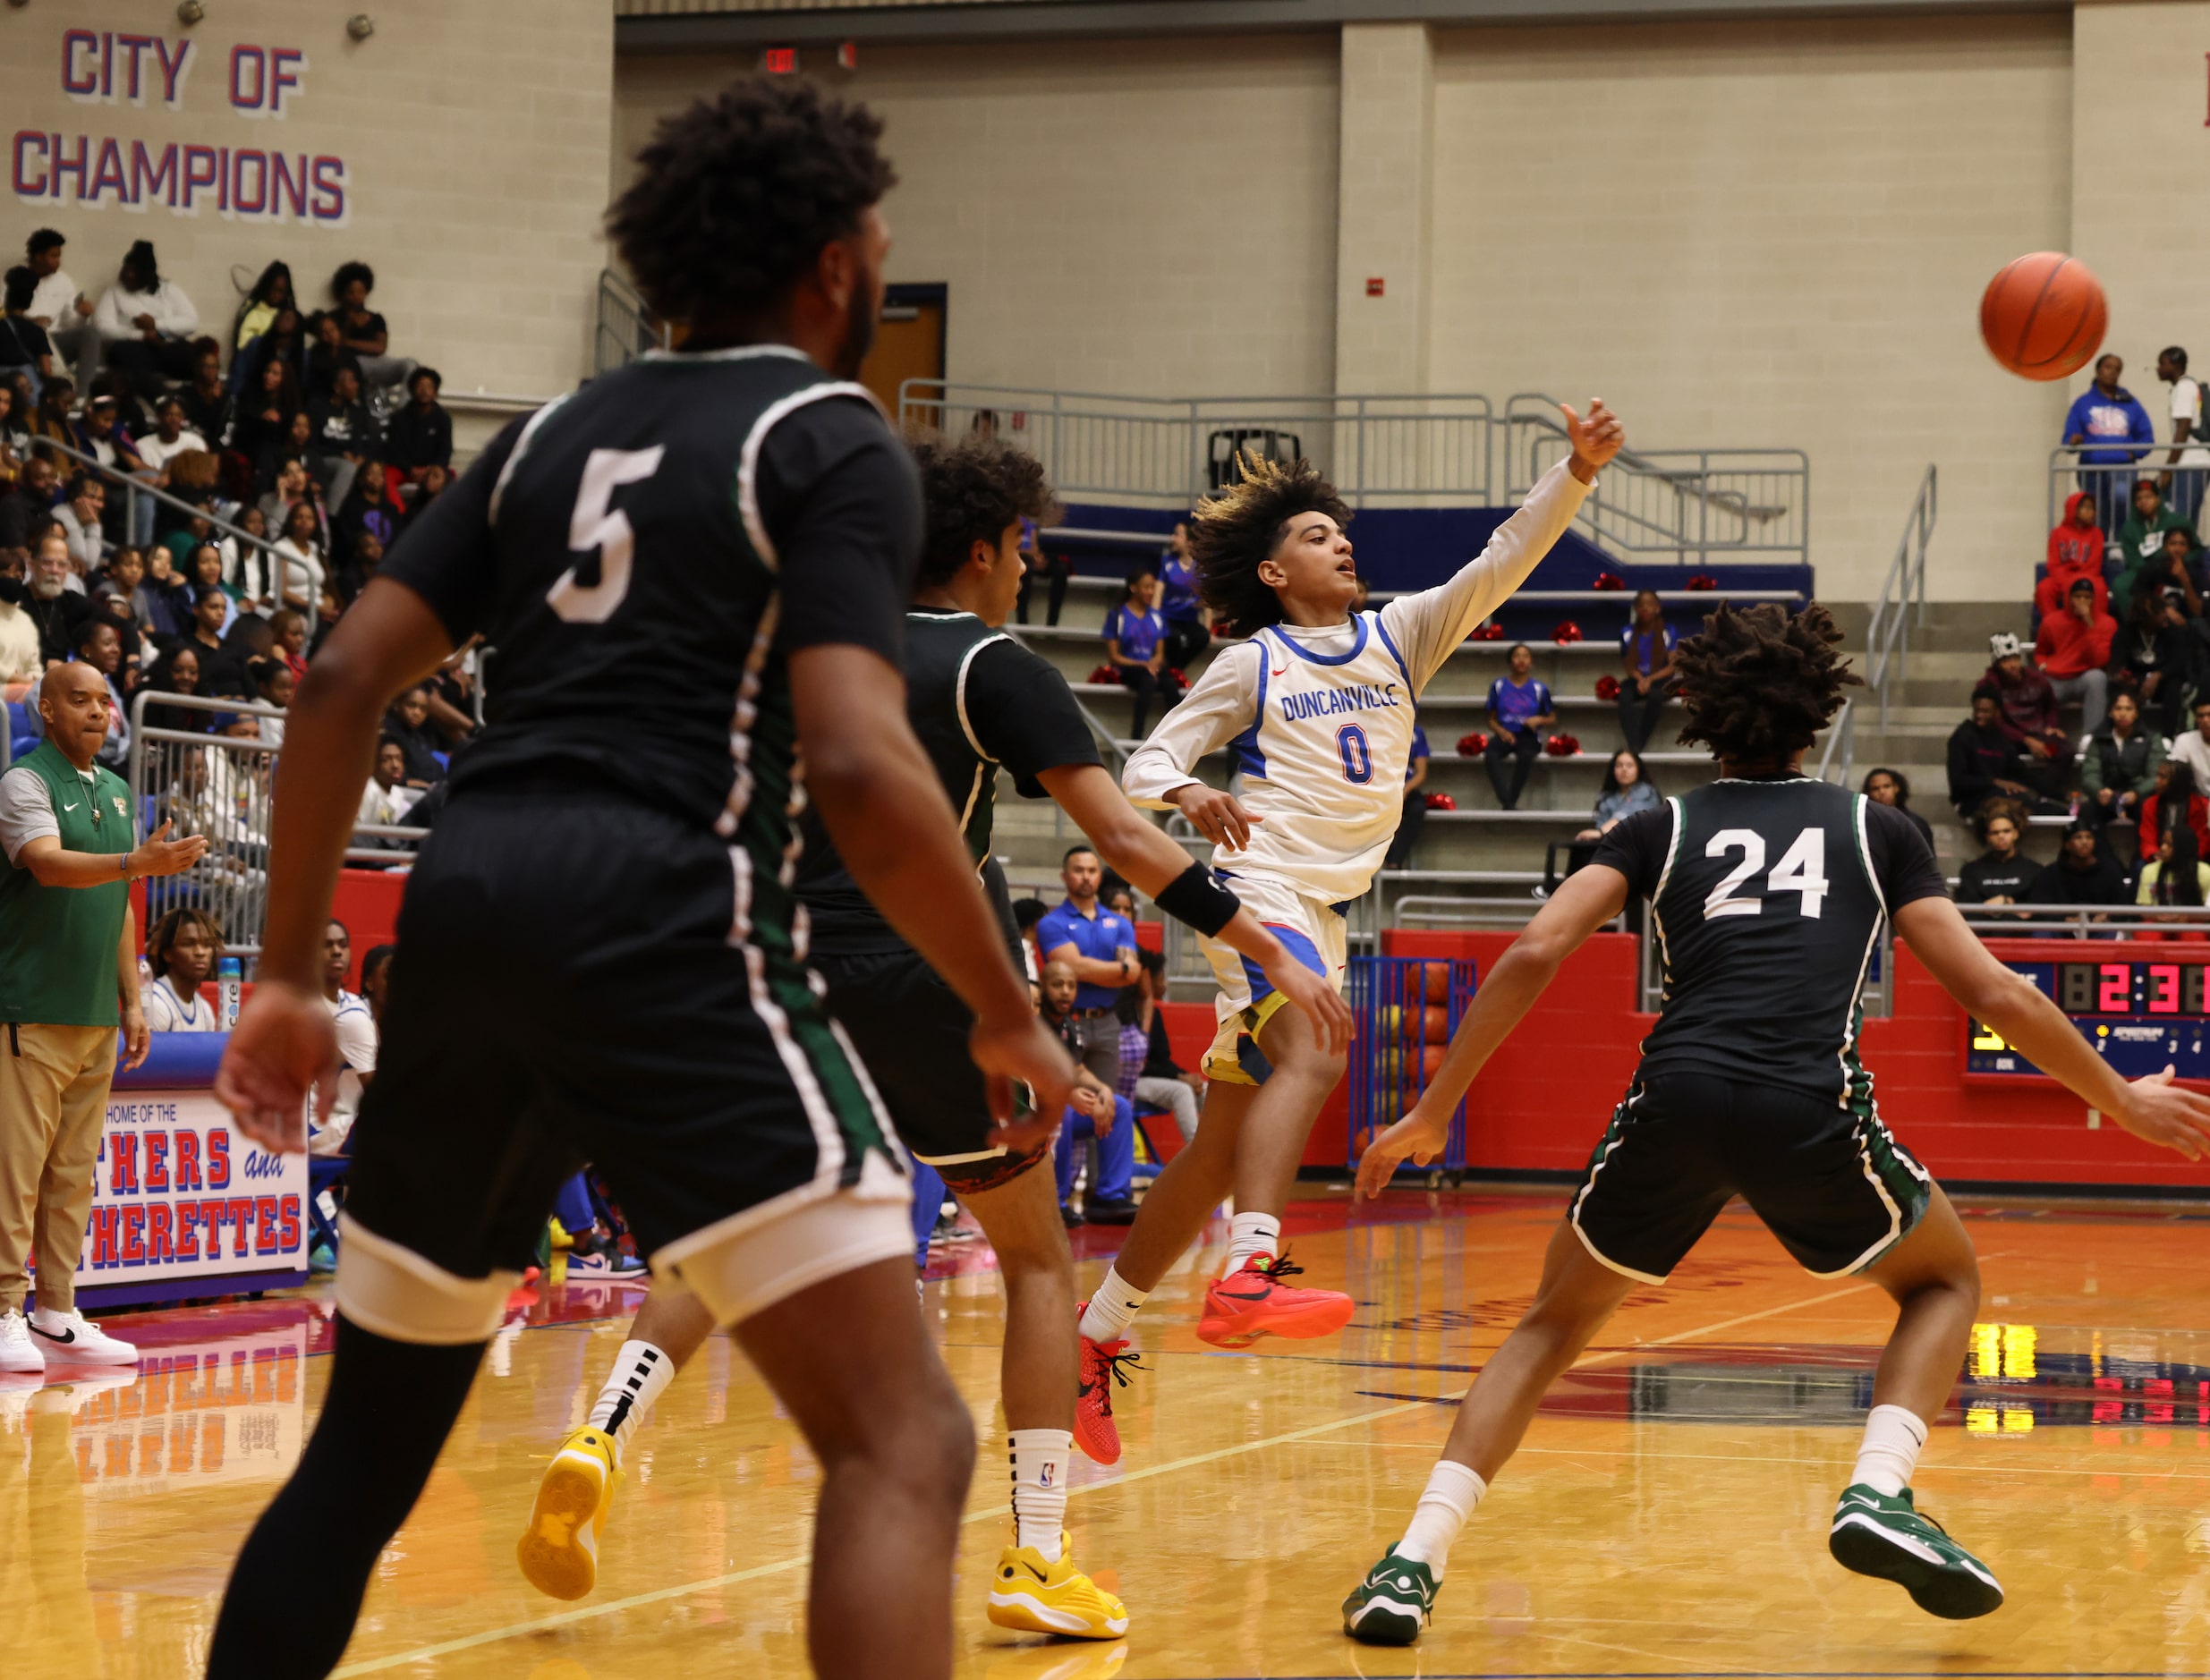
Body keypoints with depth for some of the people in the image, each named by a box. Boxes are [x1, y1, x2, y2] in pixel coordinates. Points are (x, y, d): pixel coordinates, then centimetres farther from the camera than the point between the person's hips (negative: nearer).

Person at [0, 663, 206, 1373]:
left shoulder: (117, 792, 16)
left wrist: (132, 999, 17)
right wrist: (139, 863, -39)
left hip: (95, 1017, 7)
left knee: (74, 1171, 9)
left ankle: (57, 1313, 14)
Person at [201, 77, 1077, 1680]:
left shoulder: (558, 432, 21)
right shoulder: (834, 443, 3)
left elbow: (343, 679, 14)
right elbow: (859, 766, -11)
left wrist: (290, 975, 18)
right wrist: (1007, 1010, -1)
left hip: (466, 905, 7)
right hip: (665, 925, -7)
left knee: (372, 1440, 20)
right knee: (901, 1442, -8)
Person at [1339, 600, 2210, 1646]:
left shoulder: (1662, 828, 21)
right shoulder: (1874, 831, 22)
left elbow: (1530, 958, 9)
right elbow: (1992, 992, 18)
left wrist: (1433, 1113, 14)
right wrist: (2120, 1100, 31)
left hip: (1677, 1099, 1)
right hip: (1811, 1108, -1)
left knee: (1554, 1325, 23)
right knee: (1944, 1280, 28)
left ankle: (1415, 1562, 5)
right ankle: (1879, 1495, 2)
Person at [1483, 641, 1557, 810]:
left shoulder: (1540, 688, 7)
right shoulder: (1499, 686, 10)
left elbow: (1552, 718, 14)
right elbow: (1492, 719, 13)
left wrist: (1539, 720, -8)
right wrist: (1501, 731, -8)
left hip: (1529, 736, -1)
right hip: (1505, 734, 1)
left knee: (1525, 756, -39)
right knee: (1490, 754, -36)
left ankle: (1511, 801, -34)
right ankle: (1507, 802, -44)